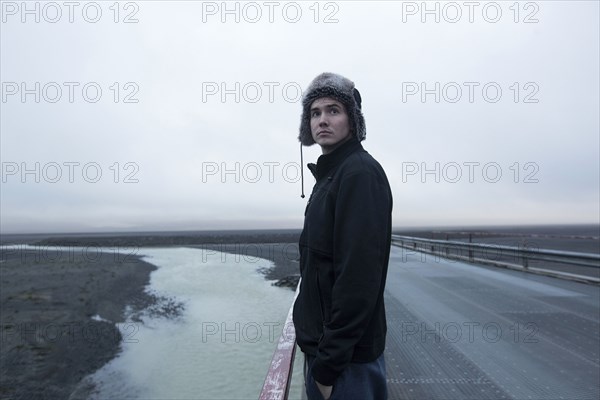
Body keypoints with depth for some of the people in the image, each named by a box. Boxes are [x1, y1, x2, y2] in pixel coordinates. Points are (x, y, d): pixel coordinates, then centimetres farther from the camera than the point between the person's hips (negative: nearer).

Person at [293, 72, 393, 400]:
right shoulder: (330, 175, 12)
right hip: (322, 345, 9)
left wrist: (329, 362, -19)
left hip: (347, 356, -9)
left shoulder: (360, 173, -18)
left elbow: (359, 277, -24)